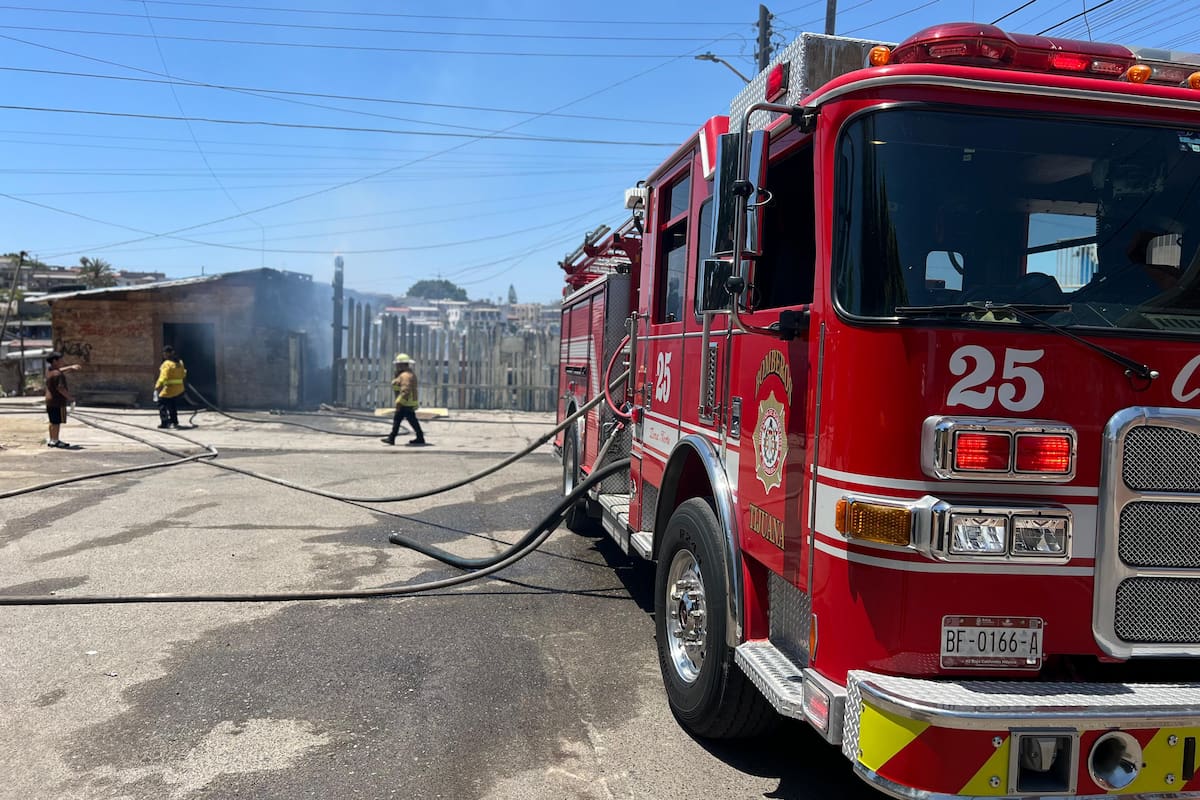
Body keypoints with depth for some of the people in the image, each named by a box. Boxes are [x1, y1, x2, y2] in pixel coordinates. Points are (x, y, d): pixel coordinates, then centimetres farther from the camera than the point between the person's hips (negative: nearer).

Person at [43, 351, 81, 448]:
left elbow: (59, 370, 30)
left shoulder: (49, 370, 9)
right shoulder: (57, 374, -21)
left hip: (50, 400, 10)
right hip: (57, 401, -10)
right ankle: (55, 441, 1)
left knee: (53, 421, 18)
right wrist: (69, 397, -18)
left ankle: (51, 440, 24)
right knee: (57, 422, -3)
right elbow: (60, 388, -26)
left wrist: (71, 367, 33)